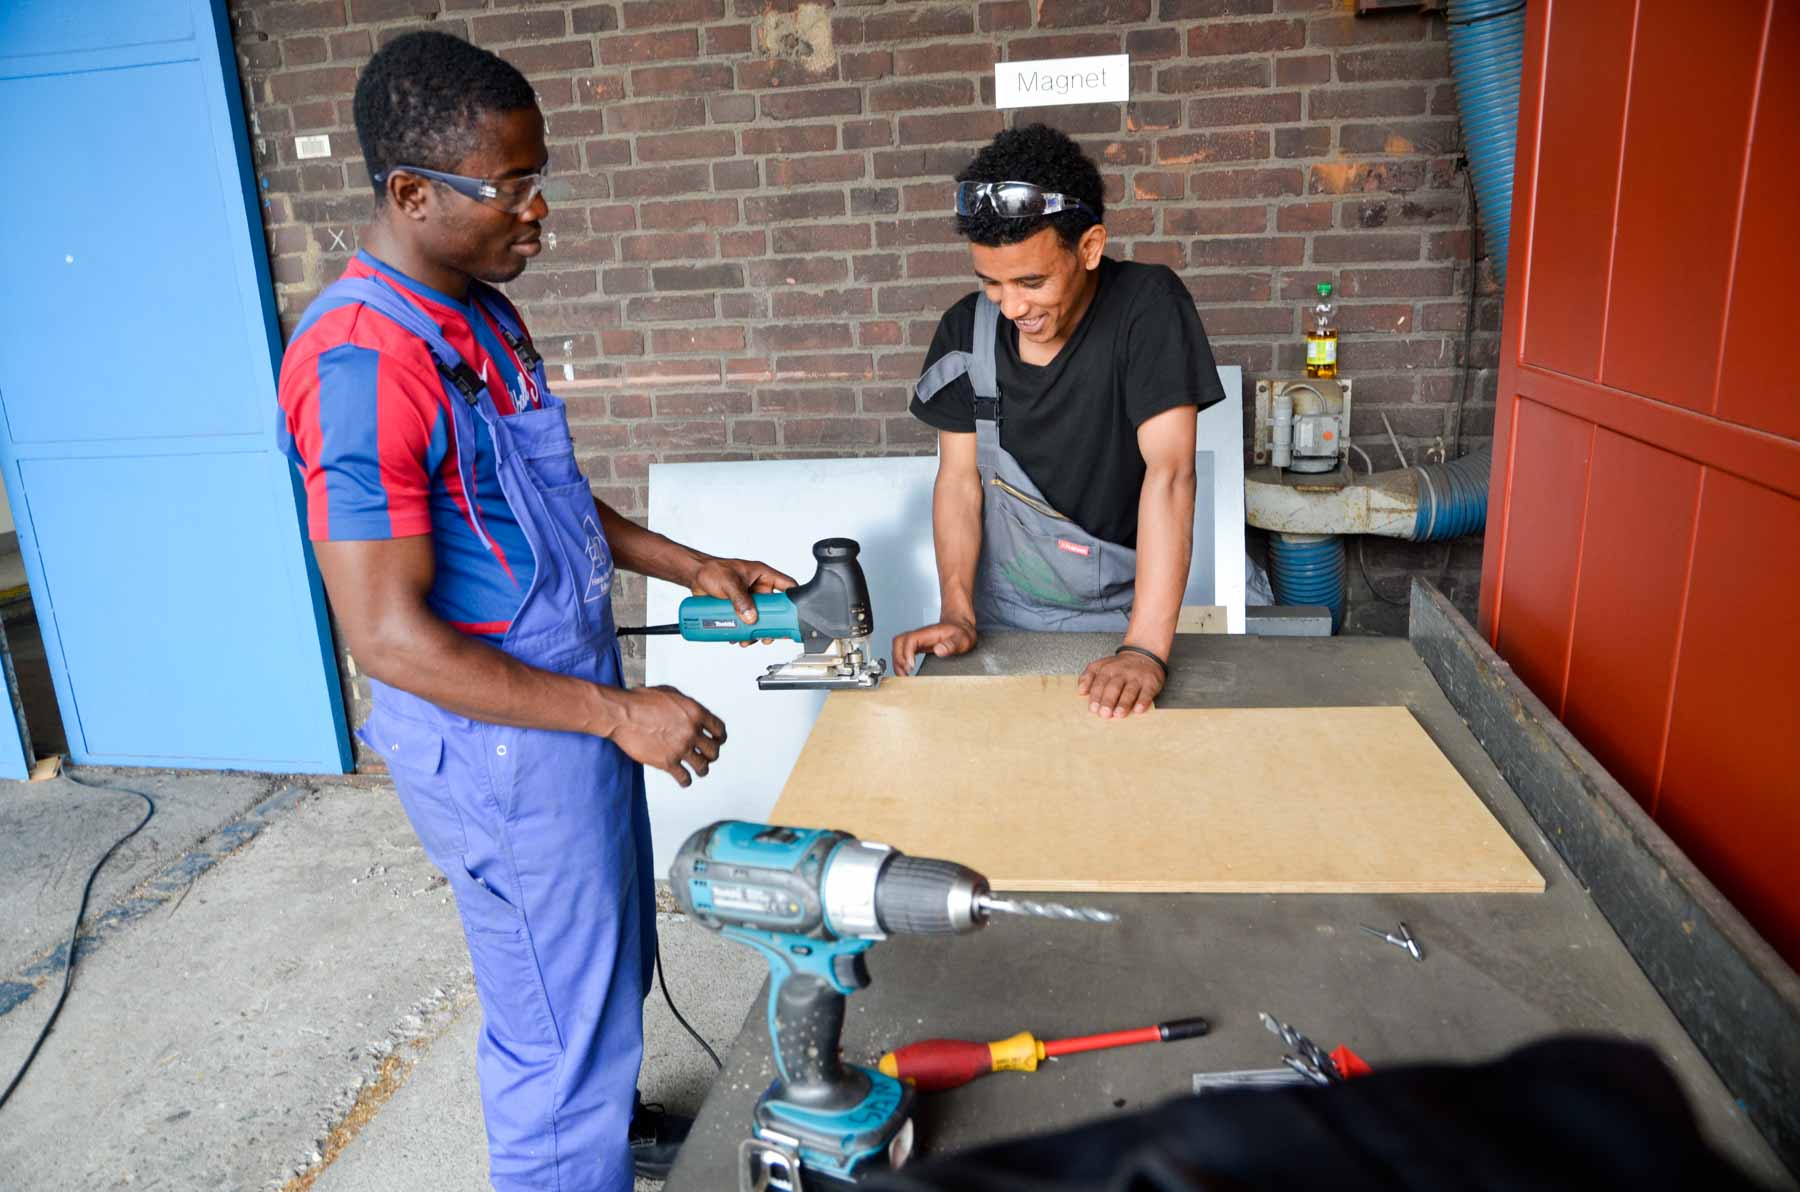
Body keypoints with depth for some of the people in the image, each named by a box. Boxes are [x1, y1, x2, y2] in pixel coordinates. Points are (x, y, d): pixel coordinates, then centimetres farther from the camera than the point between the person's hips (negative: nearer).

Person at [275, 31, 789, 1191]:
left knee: (614, 955, 28)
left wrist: (690, 566, 10)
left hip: (577, 708, 10)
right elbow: (388, 634, -26)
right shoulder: (365, 361, -25)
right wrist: (619, 714, -23)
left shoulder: (480, 309, 5)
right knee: (559, 1016, 8)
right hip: (497, 742, -10)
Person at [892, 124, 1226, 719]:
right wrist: (956, 612, -17)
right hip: (1003, 618, 3)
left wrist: (1145, 649, -34)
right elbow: (960, 477, -4)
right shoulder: (966, 330, -7)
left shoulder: (1148, 306, -19)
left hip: (1121, 614, -2)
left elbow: (1168, 472, -27)